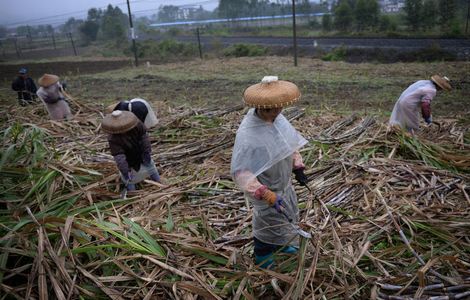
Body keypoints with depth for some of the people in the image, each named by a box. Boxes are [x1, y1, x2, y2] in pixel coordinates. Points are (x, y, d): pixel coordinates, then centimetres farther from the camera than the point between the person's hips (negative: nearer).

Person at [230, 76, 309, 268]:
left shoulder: (277, 118, -11)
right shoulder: (247, 135, -35)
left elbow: (290, 142, 7)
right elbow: (241, 172, -34)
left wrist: (298, 167, 5)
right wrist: (267, 196, -38)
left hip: (283, 184, 8)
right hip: (265, 190, -8)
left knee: (288, 217, 28)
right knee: (270, 223, 12)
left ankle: (281, 244, 57)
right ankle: (263, 262, 40)